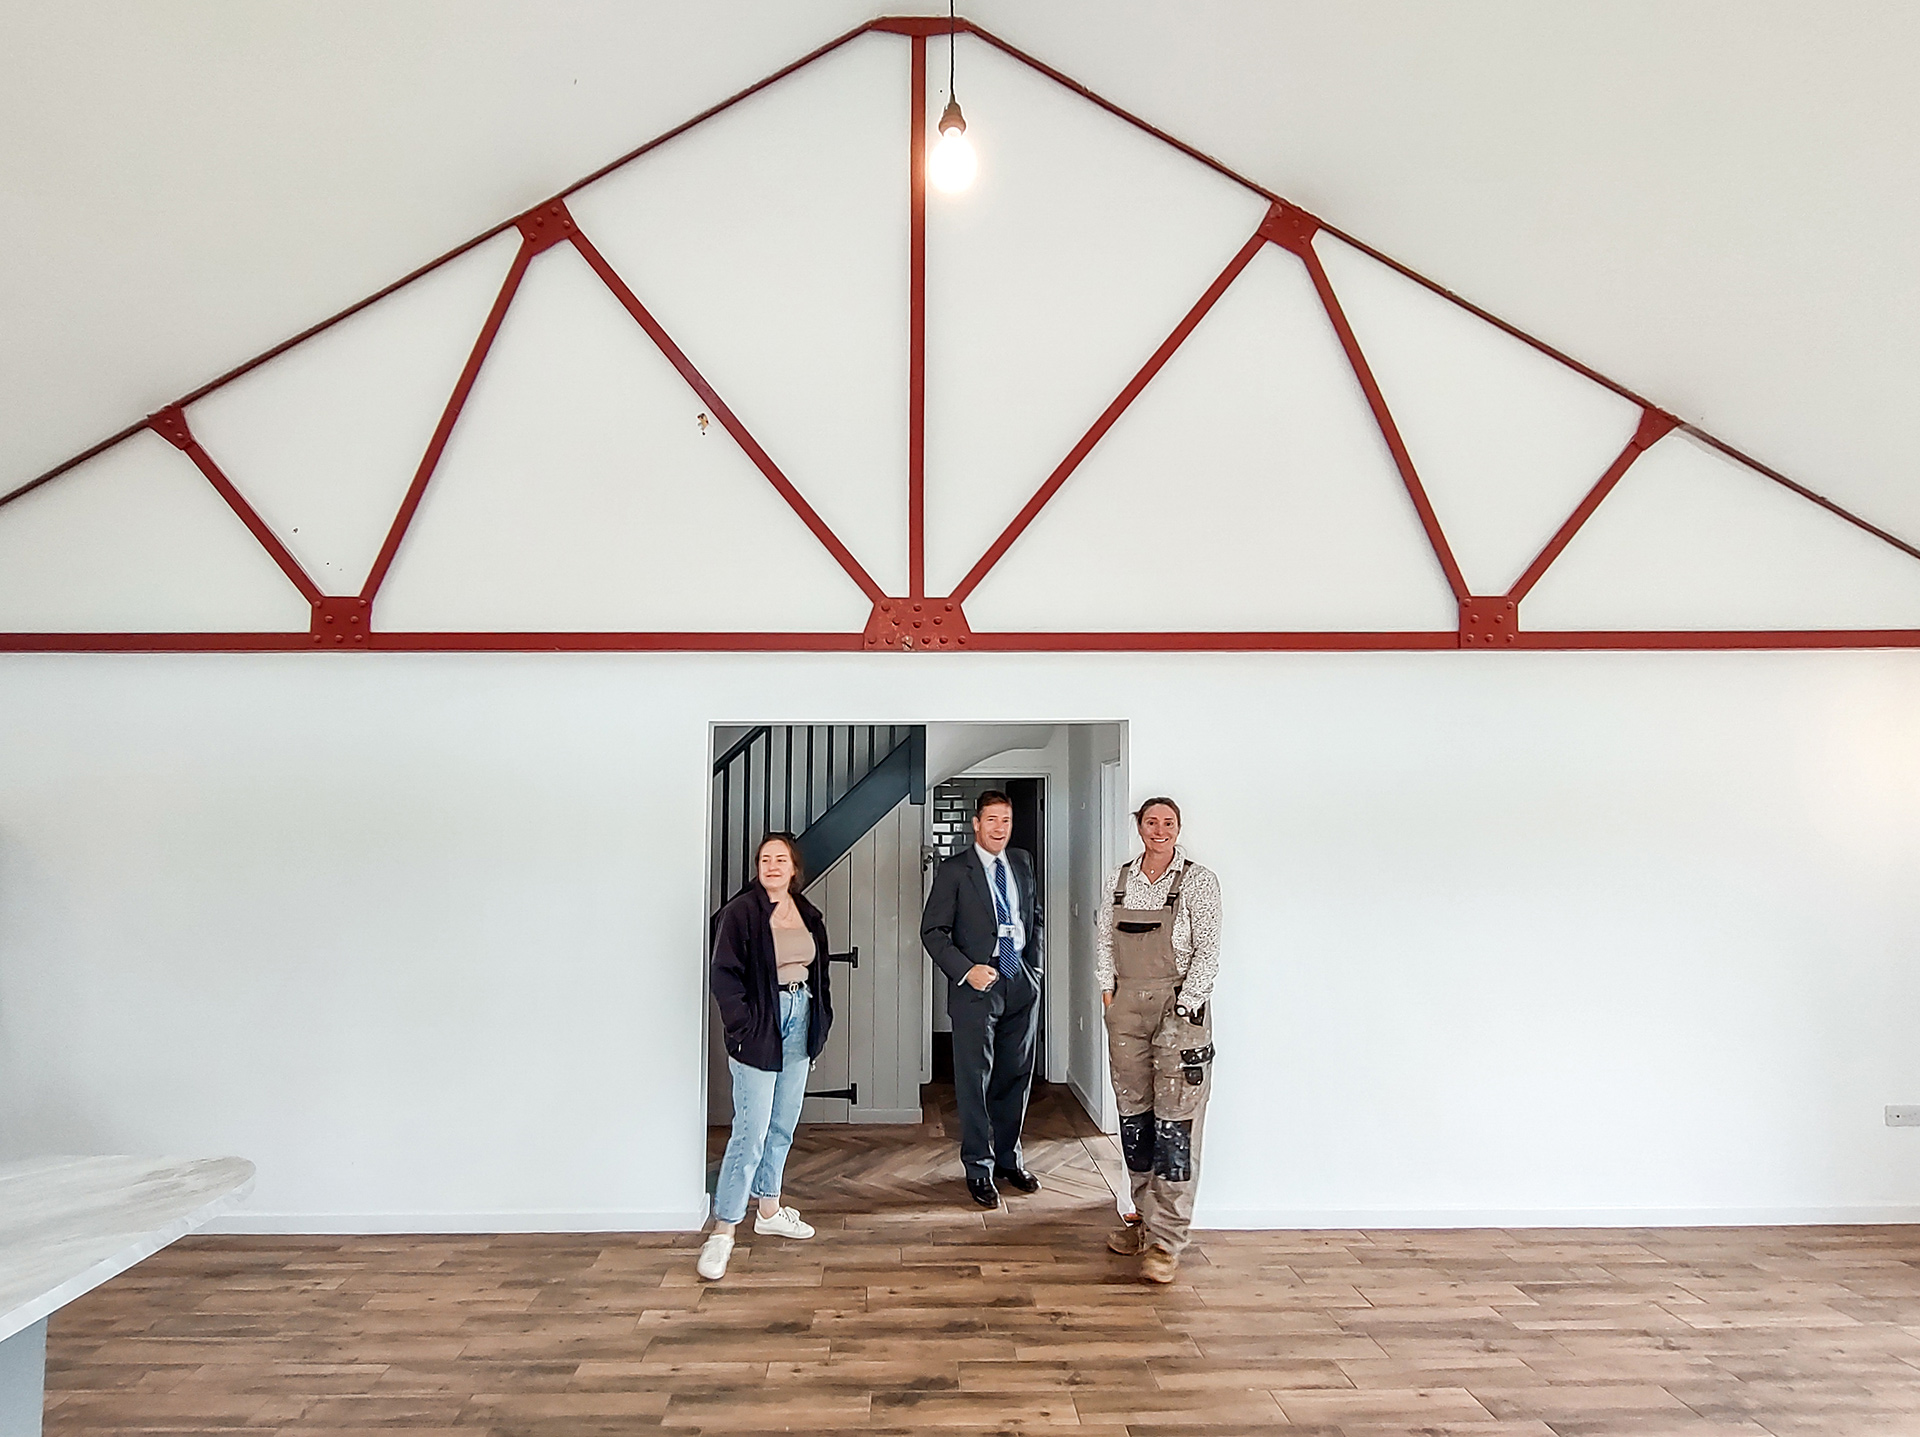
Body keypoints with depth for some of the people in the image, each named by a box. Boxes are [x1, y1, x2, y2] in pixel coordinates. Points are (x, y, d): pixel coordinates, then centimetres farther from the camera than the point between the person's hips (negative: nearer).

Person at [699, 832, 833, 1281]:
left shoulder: (808, 915, 9)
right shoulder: (741, 913, -10)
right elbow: (724, 974, -13)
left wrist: (821, 1020, 7)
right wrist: (743, 1027, -16)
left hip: (799, 1026, 6)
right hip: (760, 1031, -6)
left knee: (782, 1127, 16)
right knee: (750, 1133, -7)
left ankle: (768, 1210, 31)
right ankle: (723, 1230, 2)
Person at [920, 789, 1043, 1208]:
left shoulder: (1022, 864, 11)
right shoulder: (954, 871, -5)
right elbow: (932, 930, -6)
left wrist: (1033, 966, 11)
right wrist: (966, 970, -16)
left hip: (1022, 985, 5)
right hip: (977, 987, -5)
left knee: (1016, 1076, 13)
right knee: (975, 1081, 1)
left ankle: (1009, 1158, 29)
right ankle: (979, 1169, 15)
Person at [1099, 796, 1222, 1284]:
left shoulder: (1198, 881, -5)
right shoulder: (1120, 879, 8)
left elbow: (1208, 951, -8)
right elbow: (1104, 938, 15)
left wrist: (1182, 1007, -13)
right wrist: (1107, 990, 6)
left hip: (1178, 1007, -5)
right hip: (1127, 1006, 5)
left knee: (1175, 1122, -6)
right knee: (1133, 1114, 11)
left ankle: (1165, 1240, -2)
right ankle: (1144, 1217, 26)